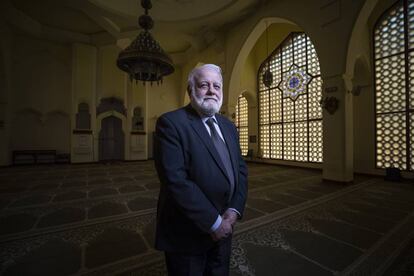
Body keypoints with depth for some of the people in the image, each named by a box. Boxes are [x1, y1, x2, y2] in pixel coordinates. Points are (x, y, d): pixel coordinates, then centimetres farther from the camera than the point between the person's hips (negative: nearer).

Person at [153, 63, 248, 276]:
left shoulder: (228, 127, 6)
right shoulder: (171, 123, -16)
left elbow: (240, 169, 5)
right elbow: (176, 179, -24)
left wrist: (234, 210, -9)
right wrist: (213, 221, -18)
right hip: (187, 234, -6)